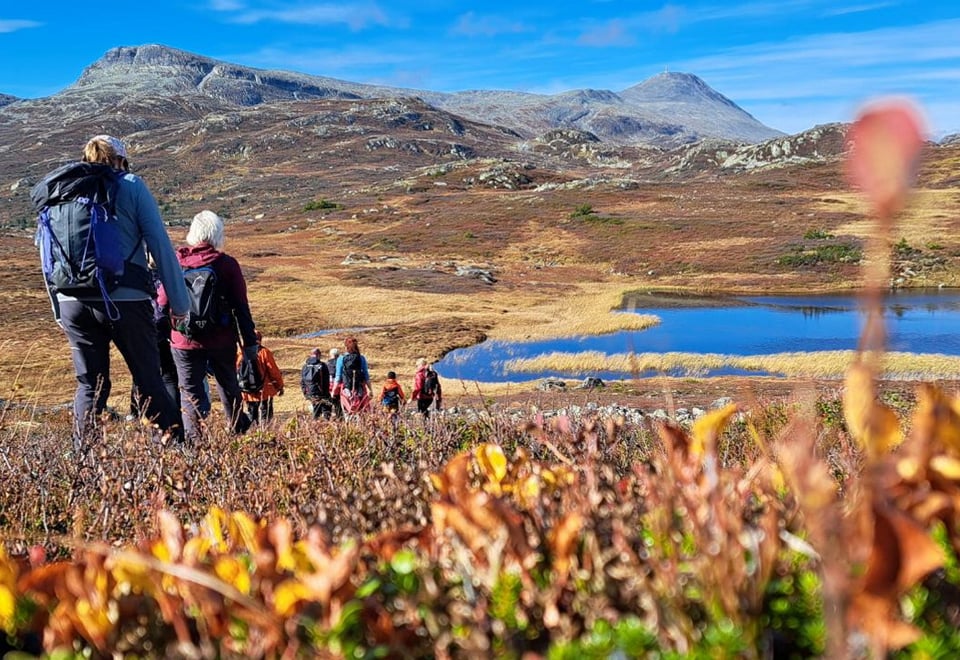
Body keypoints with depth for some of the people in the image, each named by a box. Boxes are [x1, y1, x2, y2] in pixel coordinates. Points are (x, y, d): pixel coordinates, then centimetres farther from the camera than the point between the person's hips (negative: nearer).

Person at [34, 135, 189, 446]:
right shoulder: (131, 185, 5)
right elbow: (160, 244, -1)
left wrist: (58, 310, 24)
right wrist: (179, 302, 1)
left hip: (72, 302, 4)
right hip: (124, 300, -4)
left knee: (89, 385, 12)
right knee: (148, 380, 4)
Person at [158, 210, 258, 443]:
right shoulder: (227, 264, -4)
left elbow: (162, 304, 2)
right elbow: (241, 307, -4)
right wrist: (249, 342, 2)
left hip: (185, 342, -1)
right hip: (222, 342, 1)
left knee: (190, 392, 4)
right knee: (228, 387, 19)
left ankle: (194, 439, -6)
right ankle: (238, 429, 31)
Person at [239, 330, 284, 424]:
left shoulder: (240, 353, 2)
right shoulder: (264, 352, -10)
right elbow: (274, 371, -9)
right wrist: (280, 386, 2)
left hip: (248, 393, 4)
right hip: (264, 391, -4)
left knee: (251, 416, 14)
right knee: (265, 416, 3)